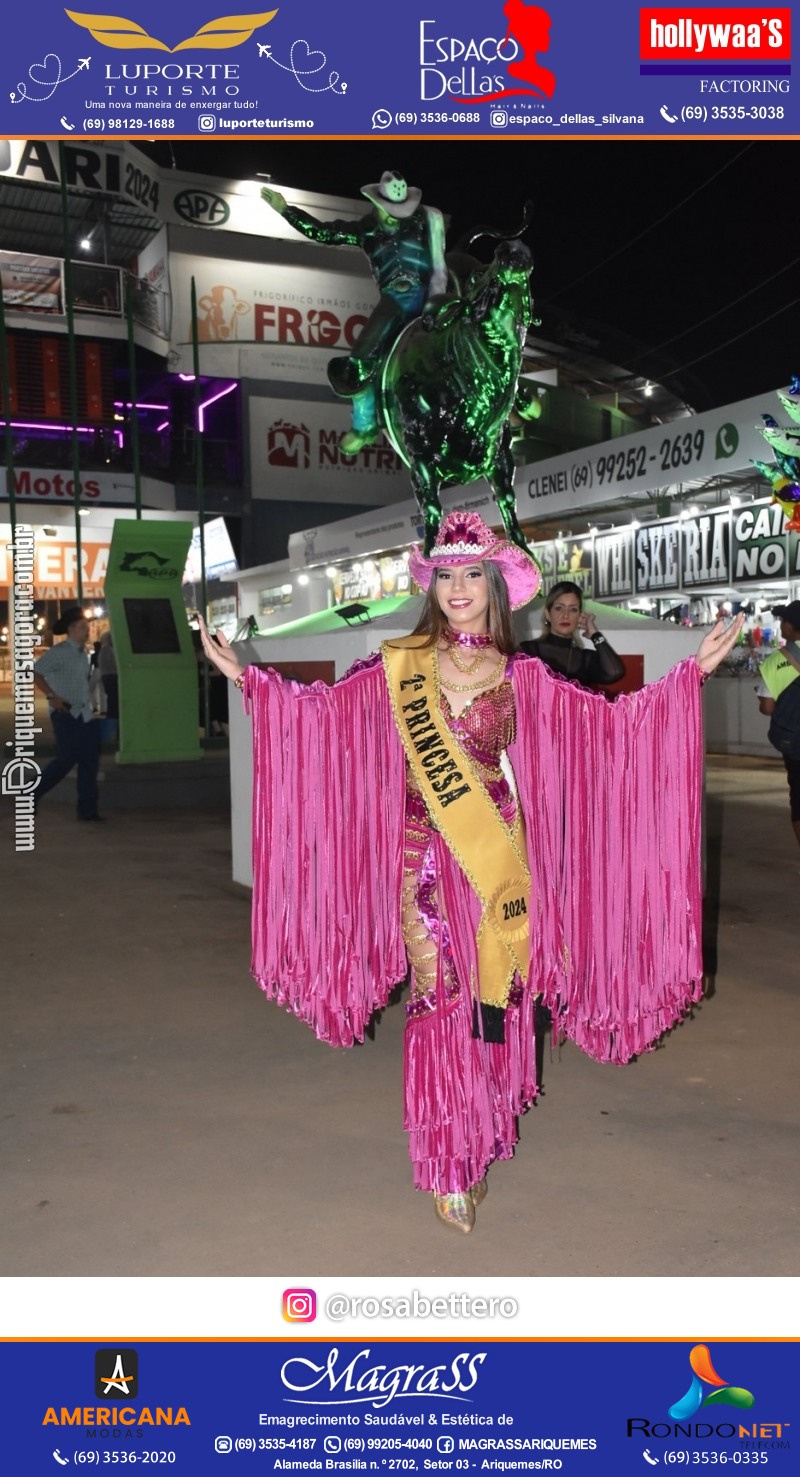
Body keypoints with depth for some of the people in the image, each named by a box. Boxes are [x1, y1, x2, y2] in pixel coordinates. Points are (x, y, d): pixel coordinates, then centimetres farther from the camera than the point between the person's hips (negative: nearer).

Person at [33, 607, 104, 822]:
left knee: (89, 760, 3)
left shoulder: (82, 654, 13)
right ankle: (33, 795, 10)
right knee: (67, 759, -9)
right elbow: (35, 672, -17)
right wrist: (52, 696, -19)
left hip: (83, 714, 8)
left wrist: (89, 704, 15)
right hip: (65, 714, -8)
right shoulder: (59, 652, -11)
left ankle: (87, 809, 8)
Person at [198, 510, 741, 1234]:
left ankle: (482, 1142, 27)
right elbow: (322, 707, 0)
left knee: (493, 996, 6)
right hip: (424, 853, -1)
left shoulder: (521, 674, 4)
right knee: (437, 998, 1)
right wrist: (243, 674, -6)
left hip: (497, 852, 1)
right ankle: (448, 1165, 15)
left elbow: (611, 718, 2)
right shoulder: (400, 665, 2)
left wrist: (693, 669, -2)